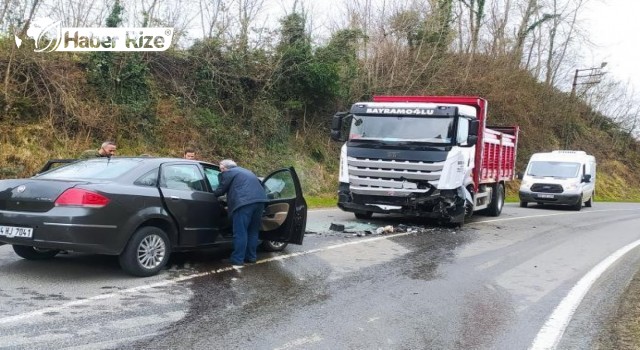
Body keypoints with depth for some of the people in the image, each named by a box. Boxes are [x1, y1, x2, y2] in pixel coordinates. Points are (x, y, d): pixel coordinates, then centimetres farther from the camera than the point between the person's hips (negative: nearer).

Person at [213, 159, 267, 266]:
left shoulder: (227, 173, 10)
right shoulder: (245, 171, 33)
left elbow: (220, 190, 10)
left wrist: (212, 194, 32)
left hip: (245, 202, -7)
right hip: (260, 200, 7)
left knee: (240, 232, -1)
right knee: (253, 231, 17)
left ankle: (238, 259, 2)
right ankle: (251, 256, 22)